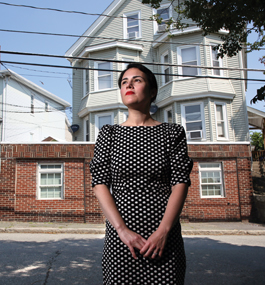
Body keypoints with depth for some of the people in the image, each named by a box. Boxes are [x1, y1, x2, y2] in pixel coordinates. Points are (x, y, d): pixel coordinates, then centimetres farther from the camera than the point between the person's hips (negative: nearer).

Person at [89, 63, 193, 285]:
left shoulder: (172, 132, 3)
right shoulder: (109, 134, 5)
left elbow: (180, 183, -3)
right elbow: (100, 183, -1)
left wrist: (163, 231, -14)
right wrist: (122, 230, -12)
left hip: (163, 234, 0)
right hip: (120, 235, 1)